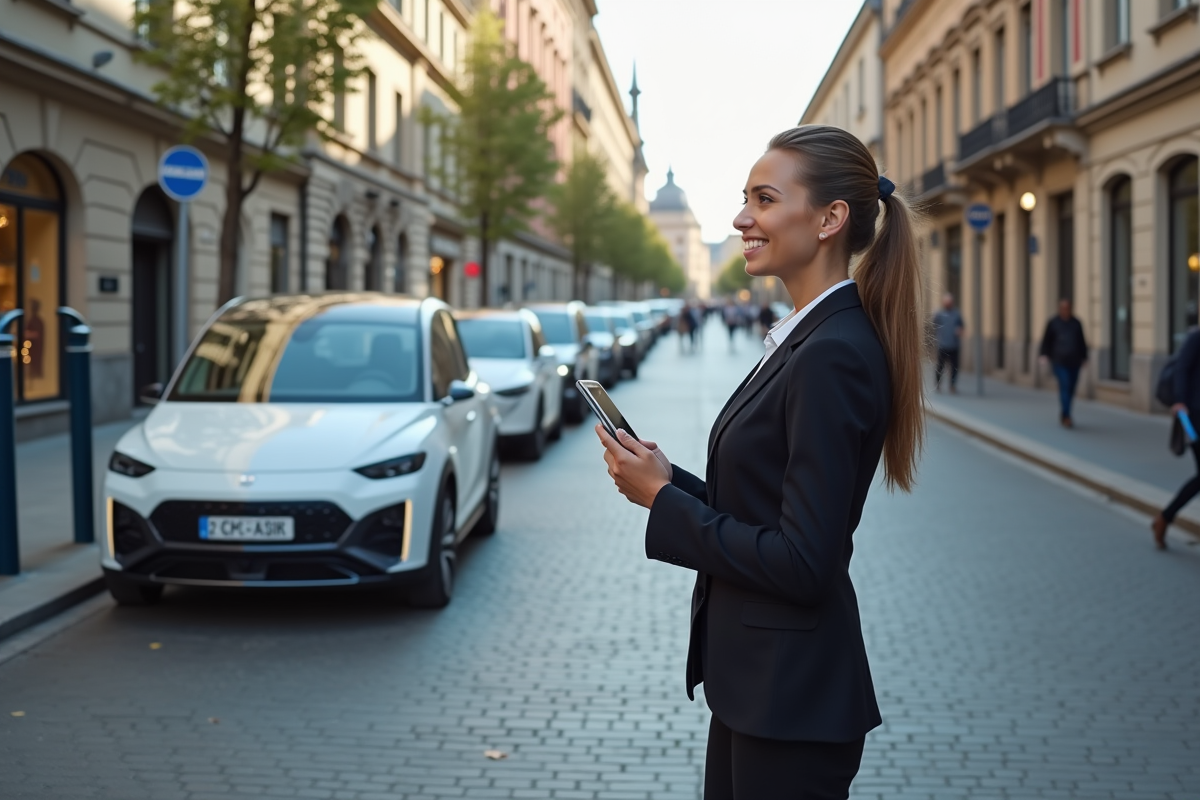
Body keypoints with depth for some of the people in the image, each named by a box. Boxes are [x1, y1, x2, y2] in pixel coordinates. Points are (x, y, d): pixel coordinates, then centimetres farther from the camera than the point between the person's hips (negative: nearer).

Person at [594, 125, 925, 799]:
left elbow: (802, 563, -24)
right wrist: (670, 480, 1)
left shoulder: (834, 354, -21)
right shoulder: (810, 339, 9)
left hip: (793, 700, -9)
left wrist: (663, 500, -16)